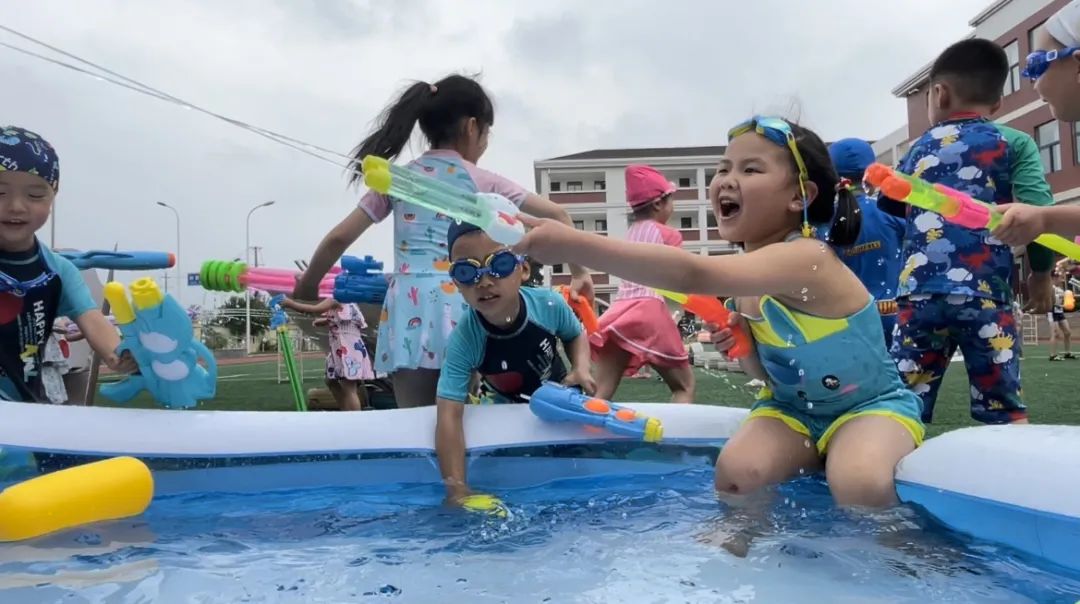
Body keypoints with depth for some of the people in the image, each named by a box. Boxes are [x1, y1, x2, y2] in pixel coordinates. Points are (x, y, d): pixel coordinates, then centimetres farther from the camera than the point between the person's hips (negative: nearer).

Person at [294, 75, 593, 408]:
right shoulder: (482, 182, 9)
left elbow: (339, 238, 10)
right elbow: (557, 215, 9)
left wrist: (307, 287, 24)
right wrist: (578, 272, 19)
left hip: (410, 304, 2)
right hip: (460, 305, -1)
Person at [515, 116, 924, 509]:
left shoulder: (806, 258, -31)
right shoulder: (752, 281, -4)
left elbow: (694, 274, -49)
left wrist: (576, 245, -57)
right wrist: (741, 344, -14)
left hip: (869, 406, -5)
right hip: (793, 406, 6)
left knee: (860, 485, -35)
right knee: (735, 470, -23)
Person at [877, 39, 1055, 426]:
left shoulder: (919, 148, 17)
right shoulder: (1015, 144, 8)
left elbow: (887, 209, 28)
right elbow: (1038, 212, -5)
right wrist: (1041, 273, 7)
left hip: (919, 294, 2)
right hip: (984, 295, -2)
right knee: (1005, 413, 8)